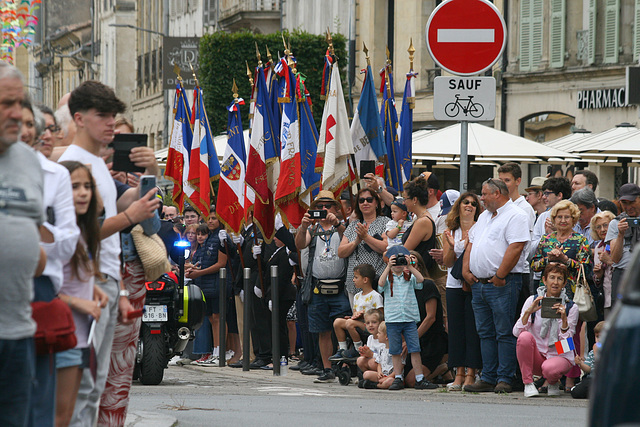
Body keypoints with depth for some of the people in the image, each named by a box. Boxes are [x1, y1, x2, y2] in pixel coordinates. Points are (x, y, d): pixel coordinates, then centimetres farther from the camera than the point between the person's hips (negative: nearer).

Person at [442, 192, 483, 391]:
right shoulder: (450, 232, 10)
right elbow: (448, 262, 5)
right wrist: (452, 247, -13)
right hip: (454, 285, 4)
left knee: (473, 328, -5)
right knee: (456, 329, 3)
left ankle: (471, 374, -3)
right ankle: (459, 373, 6)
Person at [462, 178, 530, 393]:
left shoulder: (515, 216, -7)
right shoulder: (484, 217, 22)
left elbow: (515, 248, -17)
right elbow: (471, 244, 23)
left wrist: (499, 276, -19)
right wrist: (466, 269, 8)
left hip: (503, 285, -9)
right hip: (478, 284, 9)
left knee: (504, 333, -7)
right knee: (485, 333, 9)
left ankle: (505, 379, -6)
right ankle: (488, 379, 11)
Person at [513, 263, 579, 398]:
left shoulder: (571, 307, -3)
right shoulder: (532, 300, -1)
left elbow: (566, 341, -9)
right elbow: (516, 332, -10)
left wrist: (564, 319, -24)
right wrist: (528, 312, -24)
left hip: (560, 355, -1)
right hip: (536, 356, 1)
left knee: (549, 369, -36)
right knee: (525, 336, -30)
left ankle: (554, 382, 2)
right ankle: (528, 383, -18)